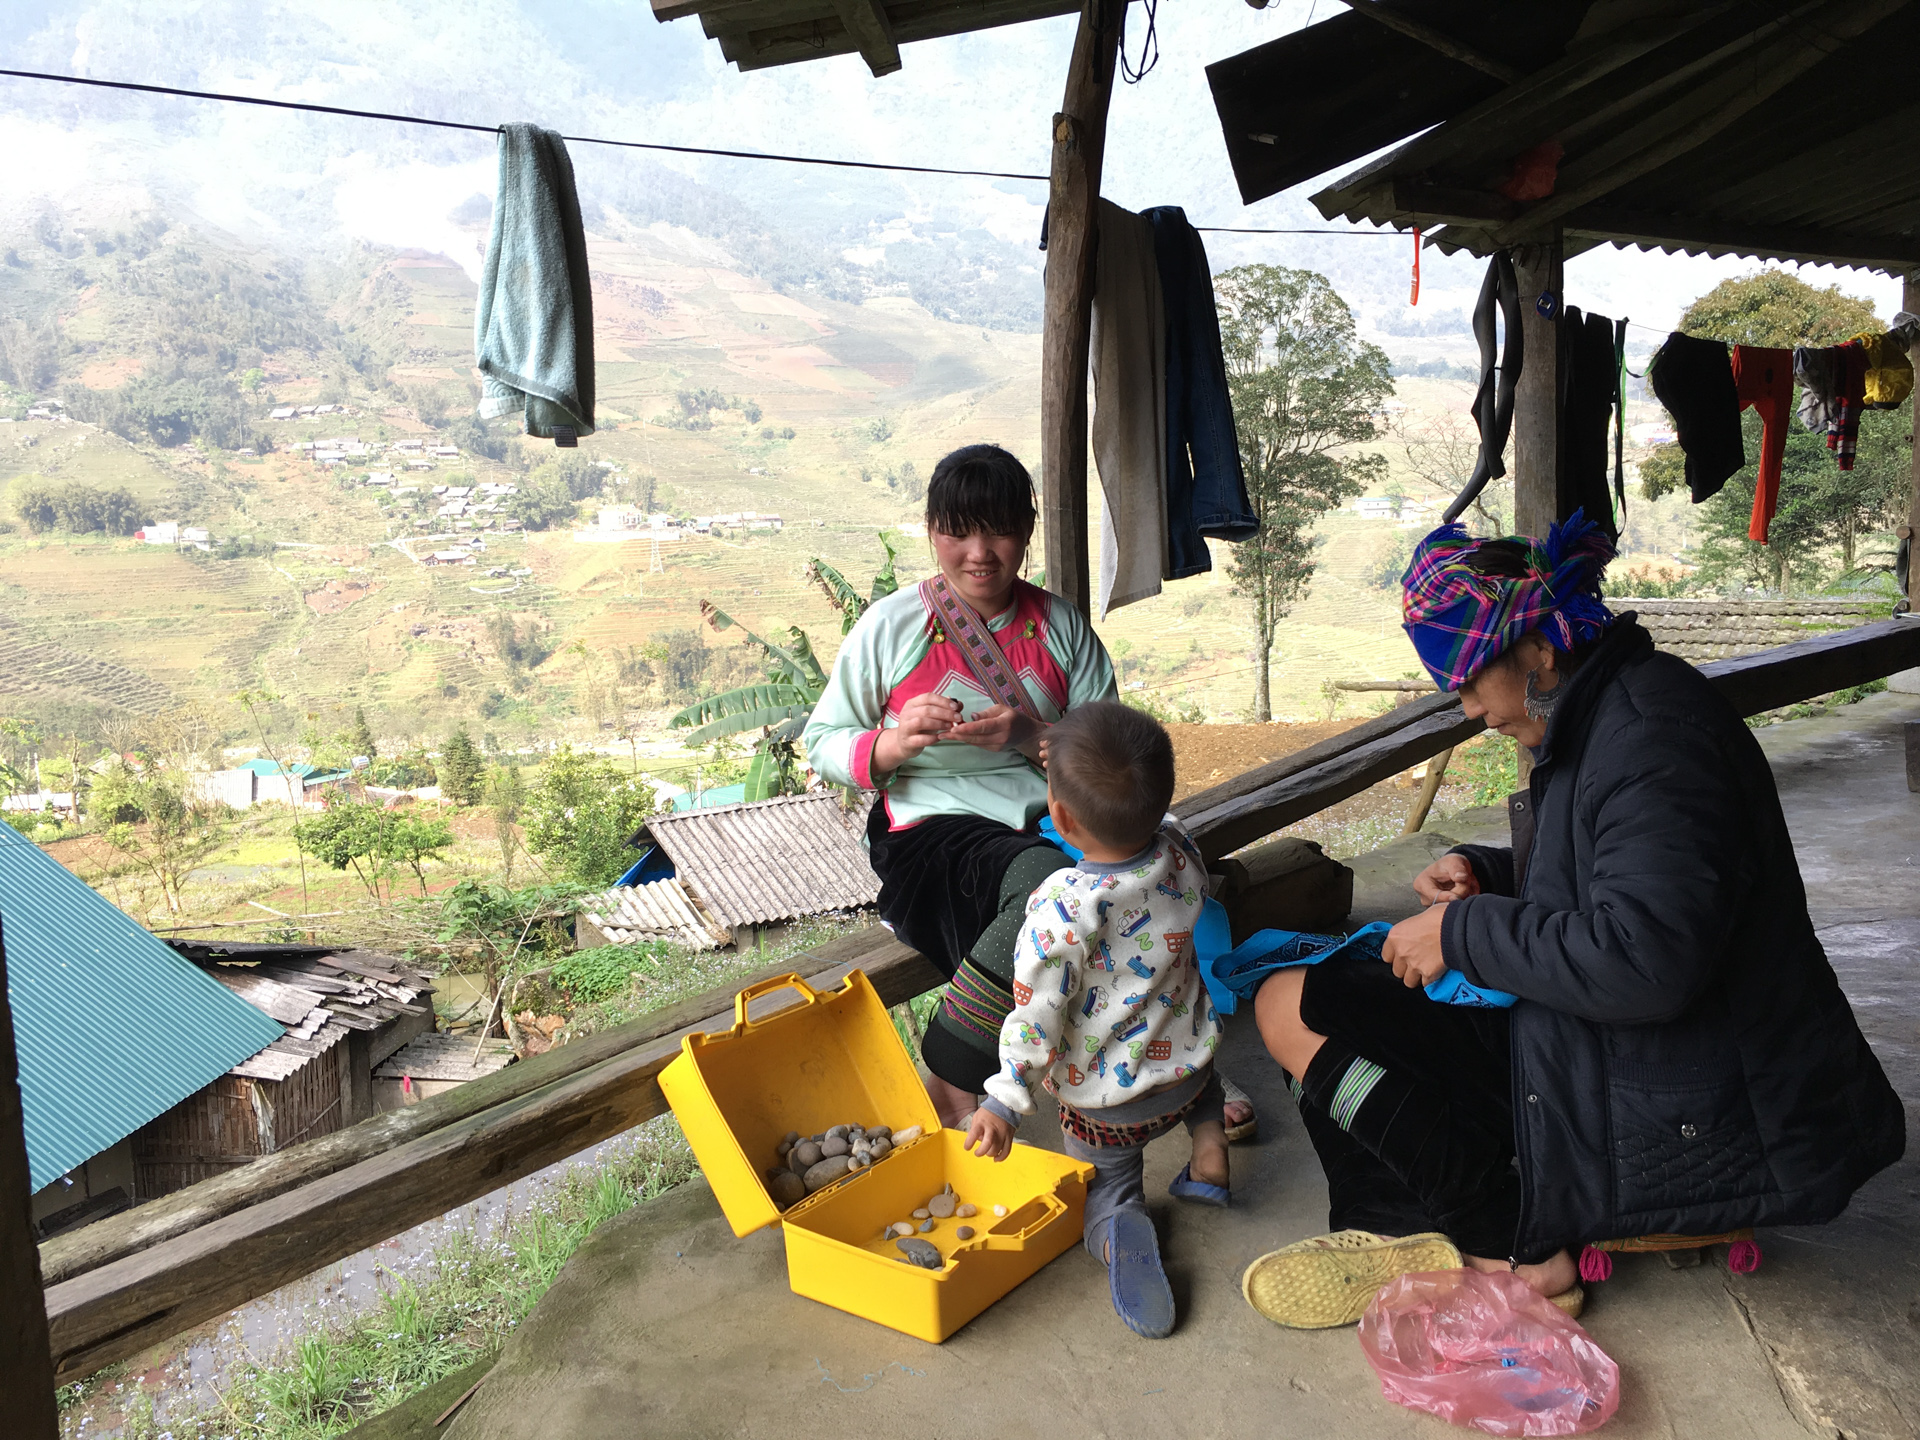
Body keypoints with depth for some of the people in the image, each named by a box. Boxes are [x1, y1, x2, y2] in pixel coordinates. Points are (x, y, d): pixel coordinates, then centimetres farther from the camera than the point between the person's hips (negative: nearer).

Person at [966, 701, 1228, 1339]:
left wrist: (1004, 1101, -16)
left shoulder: (1060, 910, -32)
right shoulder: (1180, 851, -17)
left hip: (1103, 1101, -5)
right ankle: (1208, 1152, 21)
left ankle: (1123, 1236, -13)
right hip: (1188, 1070, 5)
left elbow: (1036, 1020, -26)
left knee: (1107, 1191, 17)